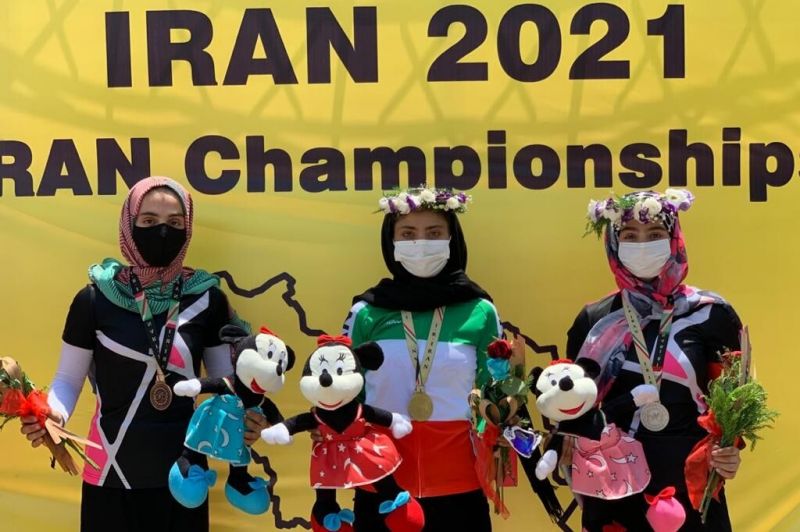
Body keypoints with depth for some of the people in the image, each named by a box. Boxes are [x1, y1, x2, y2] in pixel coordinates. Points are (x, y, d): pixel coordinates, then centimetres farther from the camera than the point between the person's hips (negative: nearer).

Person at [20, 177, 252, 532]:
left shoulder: (207, 298, -2)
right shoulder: (94, 299, -6)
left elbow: (226, 380, 4)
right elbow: (68, 379, 1)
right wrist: (53, 413, -19)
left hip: (183, 471, 1)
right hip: (111, 472, -1)